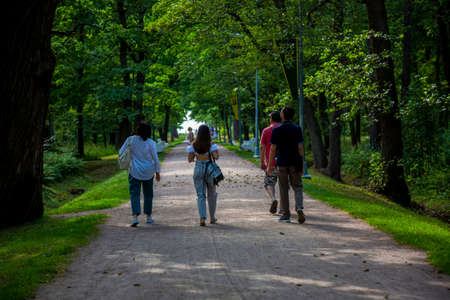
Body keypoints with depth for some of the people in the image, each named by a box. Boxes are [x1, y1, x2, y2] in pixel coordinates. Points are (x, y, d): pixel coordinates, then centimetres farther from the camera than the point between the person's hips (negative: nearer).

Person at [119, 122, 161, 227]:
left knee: (134, 193, -1)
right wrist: (157, 172, 4)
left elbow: (121, 152, -1)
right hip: (148, 172, 1)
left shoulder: (131, 140, -8)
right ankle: (148, 216, 22)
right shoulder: (151, 143, -8)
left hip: (135, 171, -1)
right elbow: (155, 158, -5)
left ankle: (135, 216, -17)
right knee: (148, 194, 16)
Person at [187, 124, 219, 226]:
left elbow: (189, 159, -4)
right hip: (210, 169, -1)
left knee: (201, 195, 4)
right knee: (211, 194, 17)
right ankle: (212, 217, 25)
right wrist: (216, 152, 3)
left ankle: (202, 218, -12)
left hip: (198, 169, 1)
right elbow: (216, 157, -18)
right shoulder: (211, 144, -8)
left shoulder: (194, 145, -3)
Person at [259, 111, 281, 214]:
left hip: (271, 163, -1)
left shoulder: (266, 131, -1)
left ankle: (273, 199, -16)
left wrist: (262, 162, 1)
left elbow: (262, 147, -4)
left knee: (269, 183, 10)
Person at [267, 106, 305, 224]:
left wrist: (269, 166, 2)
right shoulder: (297, 129, 0)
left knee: (283, 189, 6)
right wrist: (301, 165, 7)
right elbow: (300, 148, 0)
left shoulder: (277, 130, -5)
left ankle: (285, 214, 8)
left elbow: (273, 149, -5)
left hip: (282, 163, -1)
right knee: (297, 187, 10)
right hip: (295, 163, 1)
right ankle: (299, 207, -13)